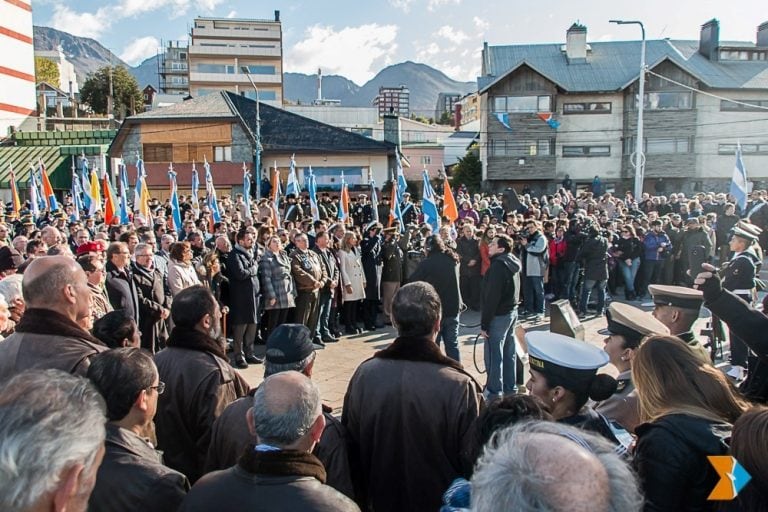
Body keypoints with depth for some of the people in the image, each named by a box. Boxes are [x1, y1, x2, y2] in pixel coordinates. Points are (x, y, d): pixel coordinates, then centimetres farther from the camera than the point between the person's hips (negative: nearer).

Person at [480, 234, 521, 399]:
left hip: (498, 315, -9)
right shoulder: (513, 263, 9)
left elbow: (491, 297, -22)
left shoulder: (498, 266, -20)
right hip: (512, 312, 9)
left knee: (494, 355, 0)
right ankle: (510, 388, 26)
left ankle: (494, 392, 8)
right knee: (509, 353, 16)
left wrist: (484, 324, -17)